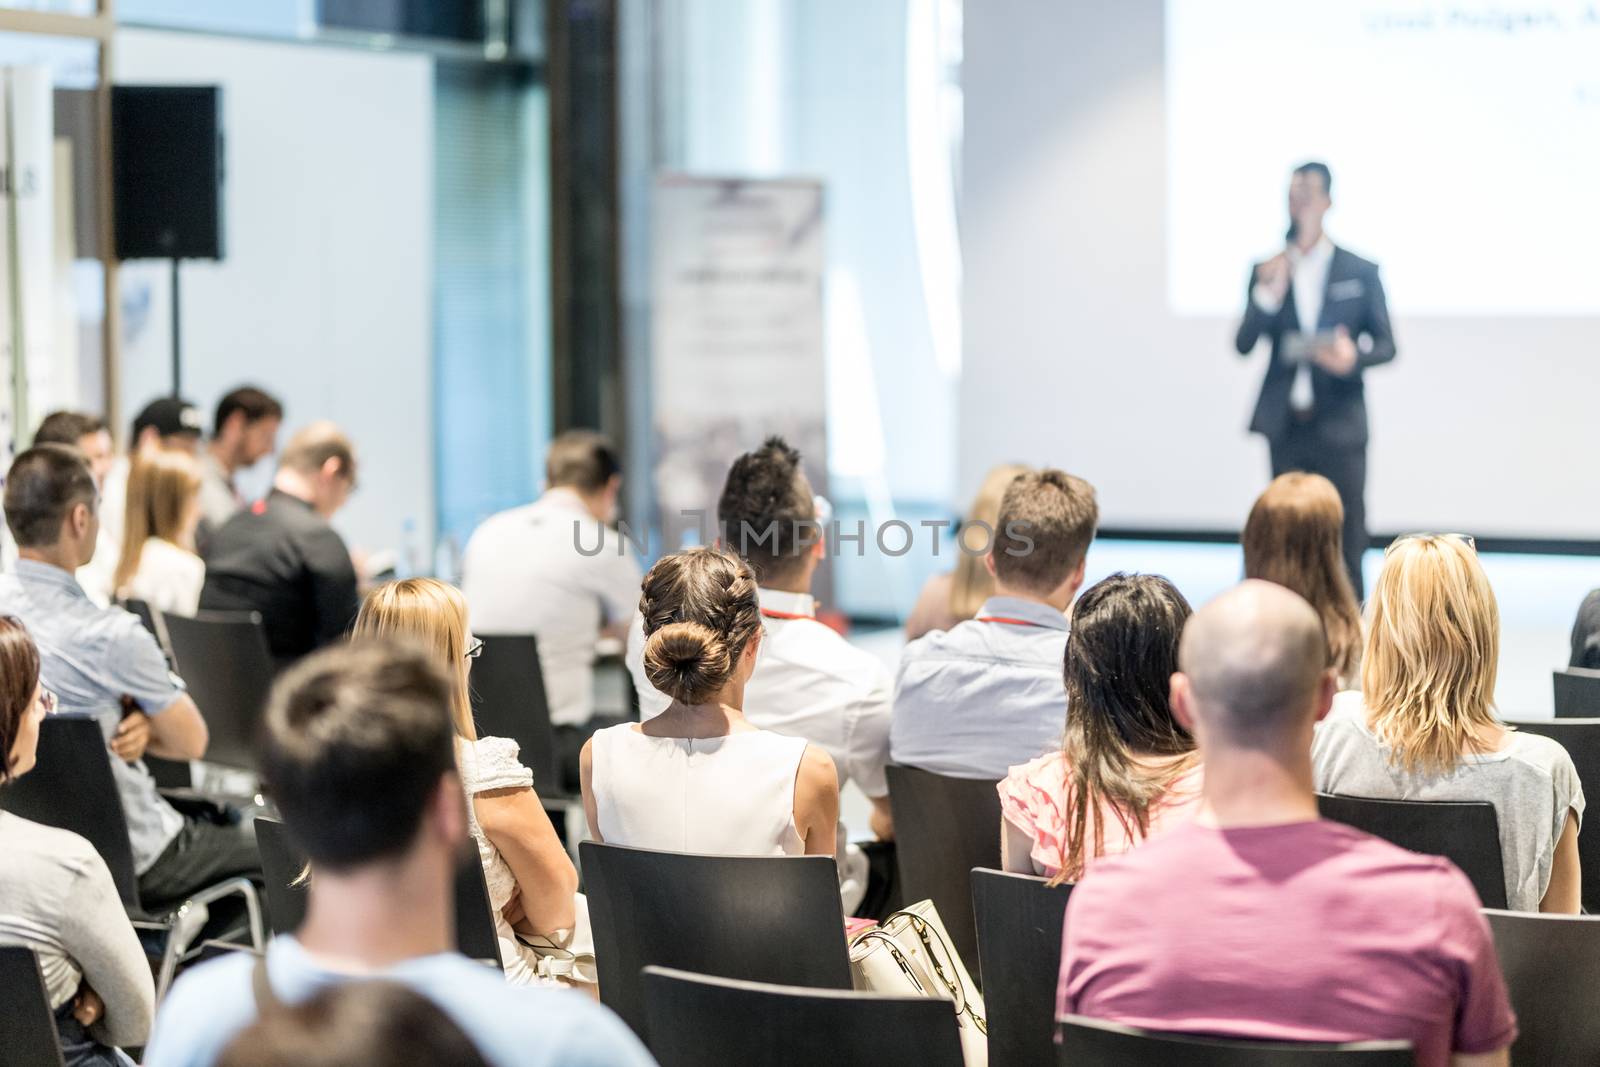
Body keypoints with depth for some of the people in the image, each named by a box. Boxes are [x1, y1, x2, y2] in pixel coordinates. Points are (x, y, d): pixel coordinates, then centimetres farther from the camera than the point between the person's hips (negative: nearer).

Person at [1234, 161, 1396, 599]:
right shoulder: (1265, 272, 7)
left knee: (1346, 537, -3)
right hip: (1286, 426, 2)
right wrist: (1268, 295, -14)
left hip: (1340, 426, -2)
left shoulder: (1361, 272, 3)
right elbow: (1243, 345, 0)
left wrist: (1354, 357, -16)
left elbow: (1386, 345, 5)